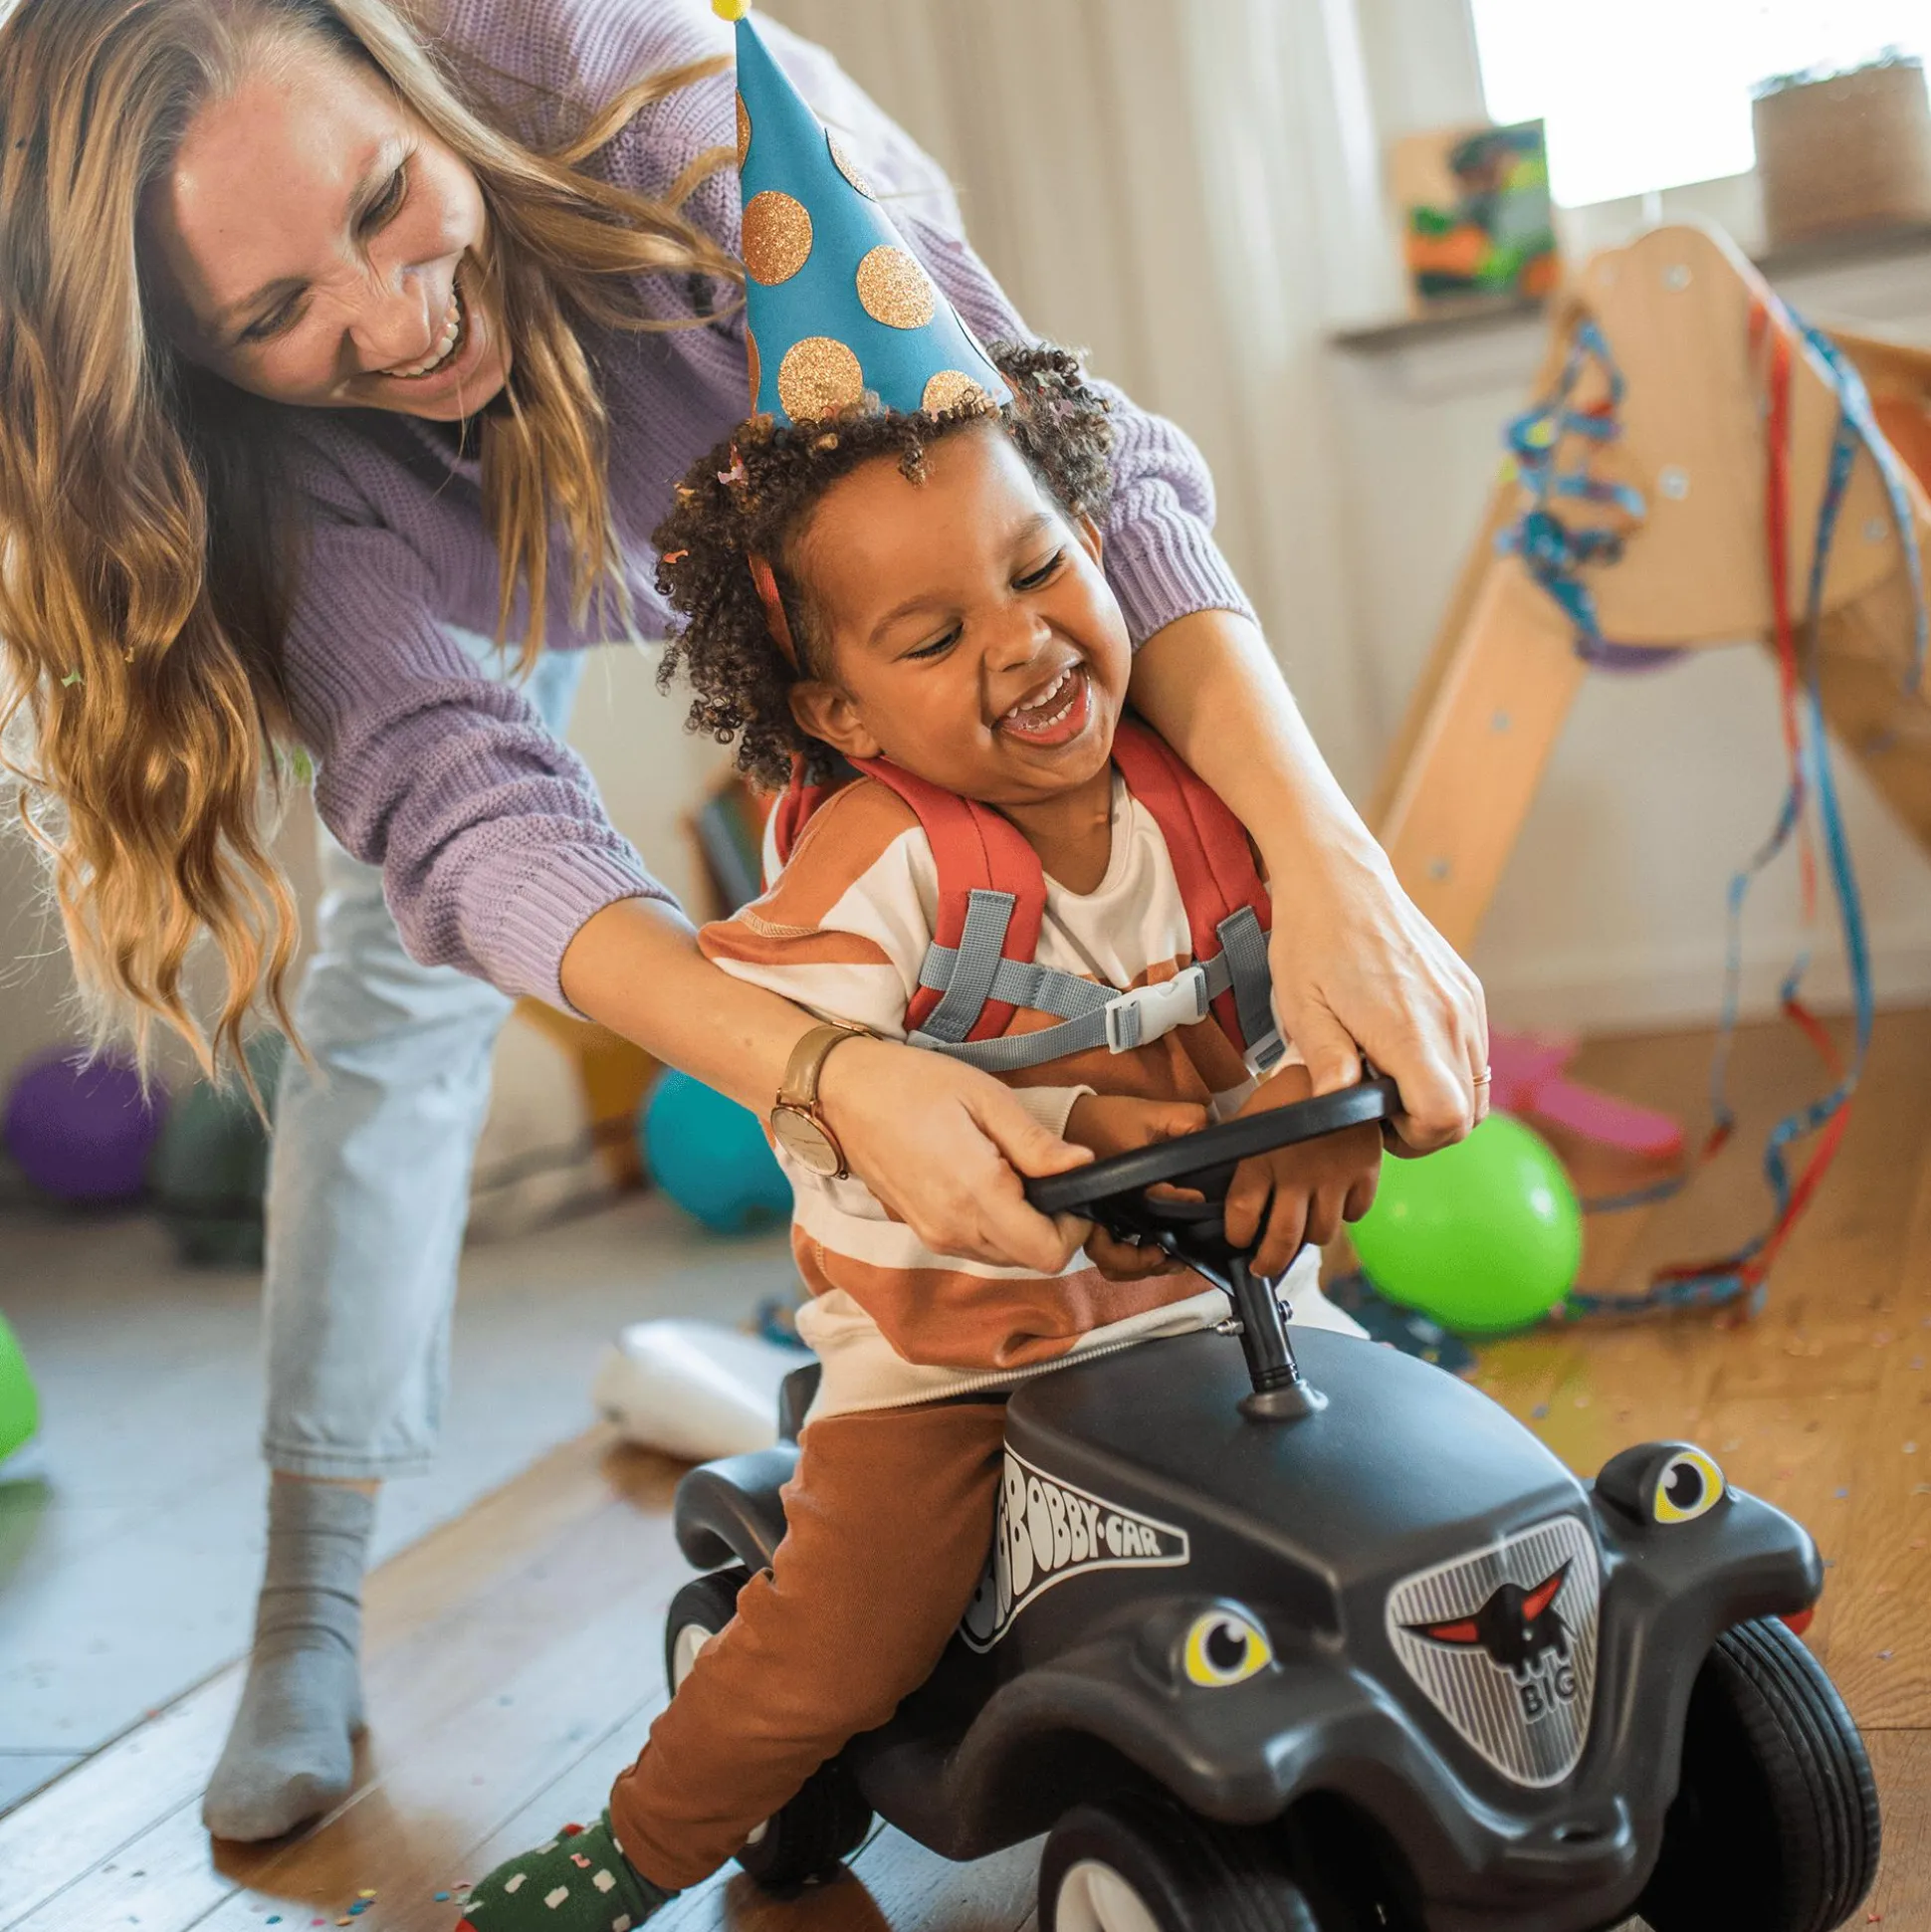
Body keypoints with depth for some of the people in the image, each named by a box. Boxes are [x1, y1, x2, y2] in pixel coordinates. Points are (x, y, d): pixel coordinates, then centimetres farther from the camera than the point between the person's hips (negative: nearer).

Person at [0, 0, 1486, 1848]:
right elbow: (457, 798, -48)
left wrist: (1329, 866, -60)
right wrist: (835, 1077, -65)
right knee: (391, 987, -7)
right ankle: (309, 1606, 4)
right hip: (476, 577, 1)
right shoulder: (267, 466, -36)